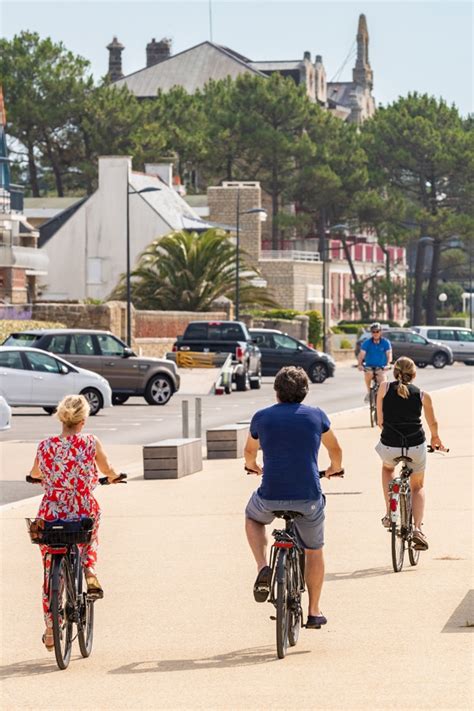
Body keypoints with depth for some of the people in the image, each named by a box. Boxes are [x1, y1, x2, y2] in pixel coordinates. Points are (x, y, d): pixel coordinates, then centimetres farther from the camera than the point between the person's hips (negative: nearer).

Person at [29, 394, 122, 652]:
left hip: (50, 515, 1)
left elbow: (35, 474, 17)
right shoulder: (91, 443, -8)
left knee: (50, 573, 13)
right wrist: (113, 477, 34)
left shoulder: (45, 446, -3)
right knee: (90, 535, 37)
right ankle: (90, 573, 13)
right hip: (85, 513, -1)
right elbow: (108, 471, 9)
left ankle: (50, 631, 13)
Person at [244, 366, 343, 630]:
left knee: (253, 517, 33)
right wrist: (335, 469, 43)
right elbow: (335, 449, 21)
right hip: (308, 499, 0)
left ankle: (263, 568, 11)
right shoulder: (316, 415, 5)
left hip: (270, 497, 0)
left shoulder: (262, 417, 6)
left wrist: (253, 467, 49)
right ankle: (314, 612, 27)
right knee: (314, 552, 23)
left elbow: (250, 452, 26)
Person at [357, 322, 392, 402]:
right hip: (369, 367, 0)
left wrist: (388, 364, -32)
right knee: (368, 374, -33)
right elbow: (362, 354, -12)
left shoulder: (386, 342, -5)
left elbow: (389, 354, -13)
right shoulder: (367, 342, -4)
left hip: (381, 368, 0)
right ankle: (369, 392, -9)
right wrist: (360, 364, -30)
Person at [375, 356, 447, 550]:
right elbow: (433, 423, 20)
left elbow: (380, 421, 6)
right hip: (416, 447, 0)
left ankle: (389, 514, 25)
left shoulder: (385, 388, 3)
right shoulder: (422, 395, 6)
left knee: (387, 467, 37)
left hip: (389, 447, 0)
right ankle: (417, 528, 5)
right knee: (417, 487, 26)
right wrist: (435, 438, 42)